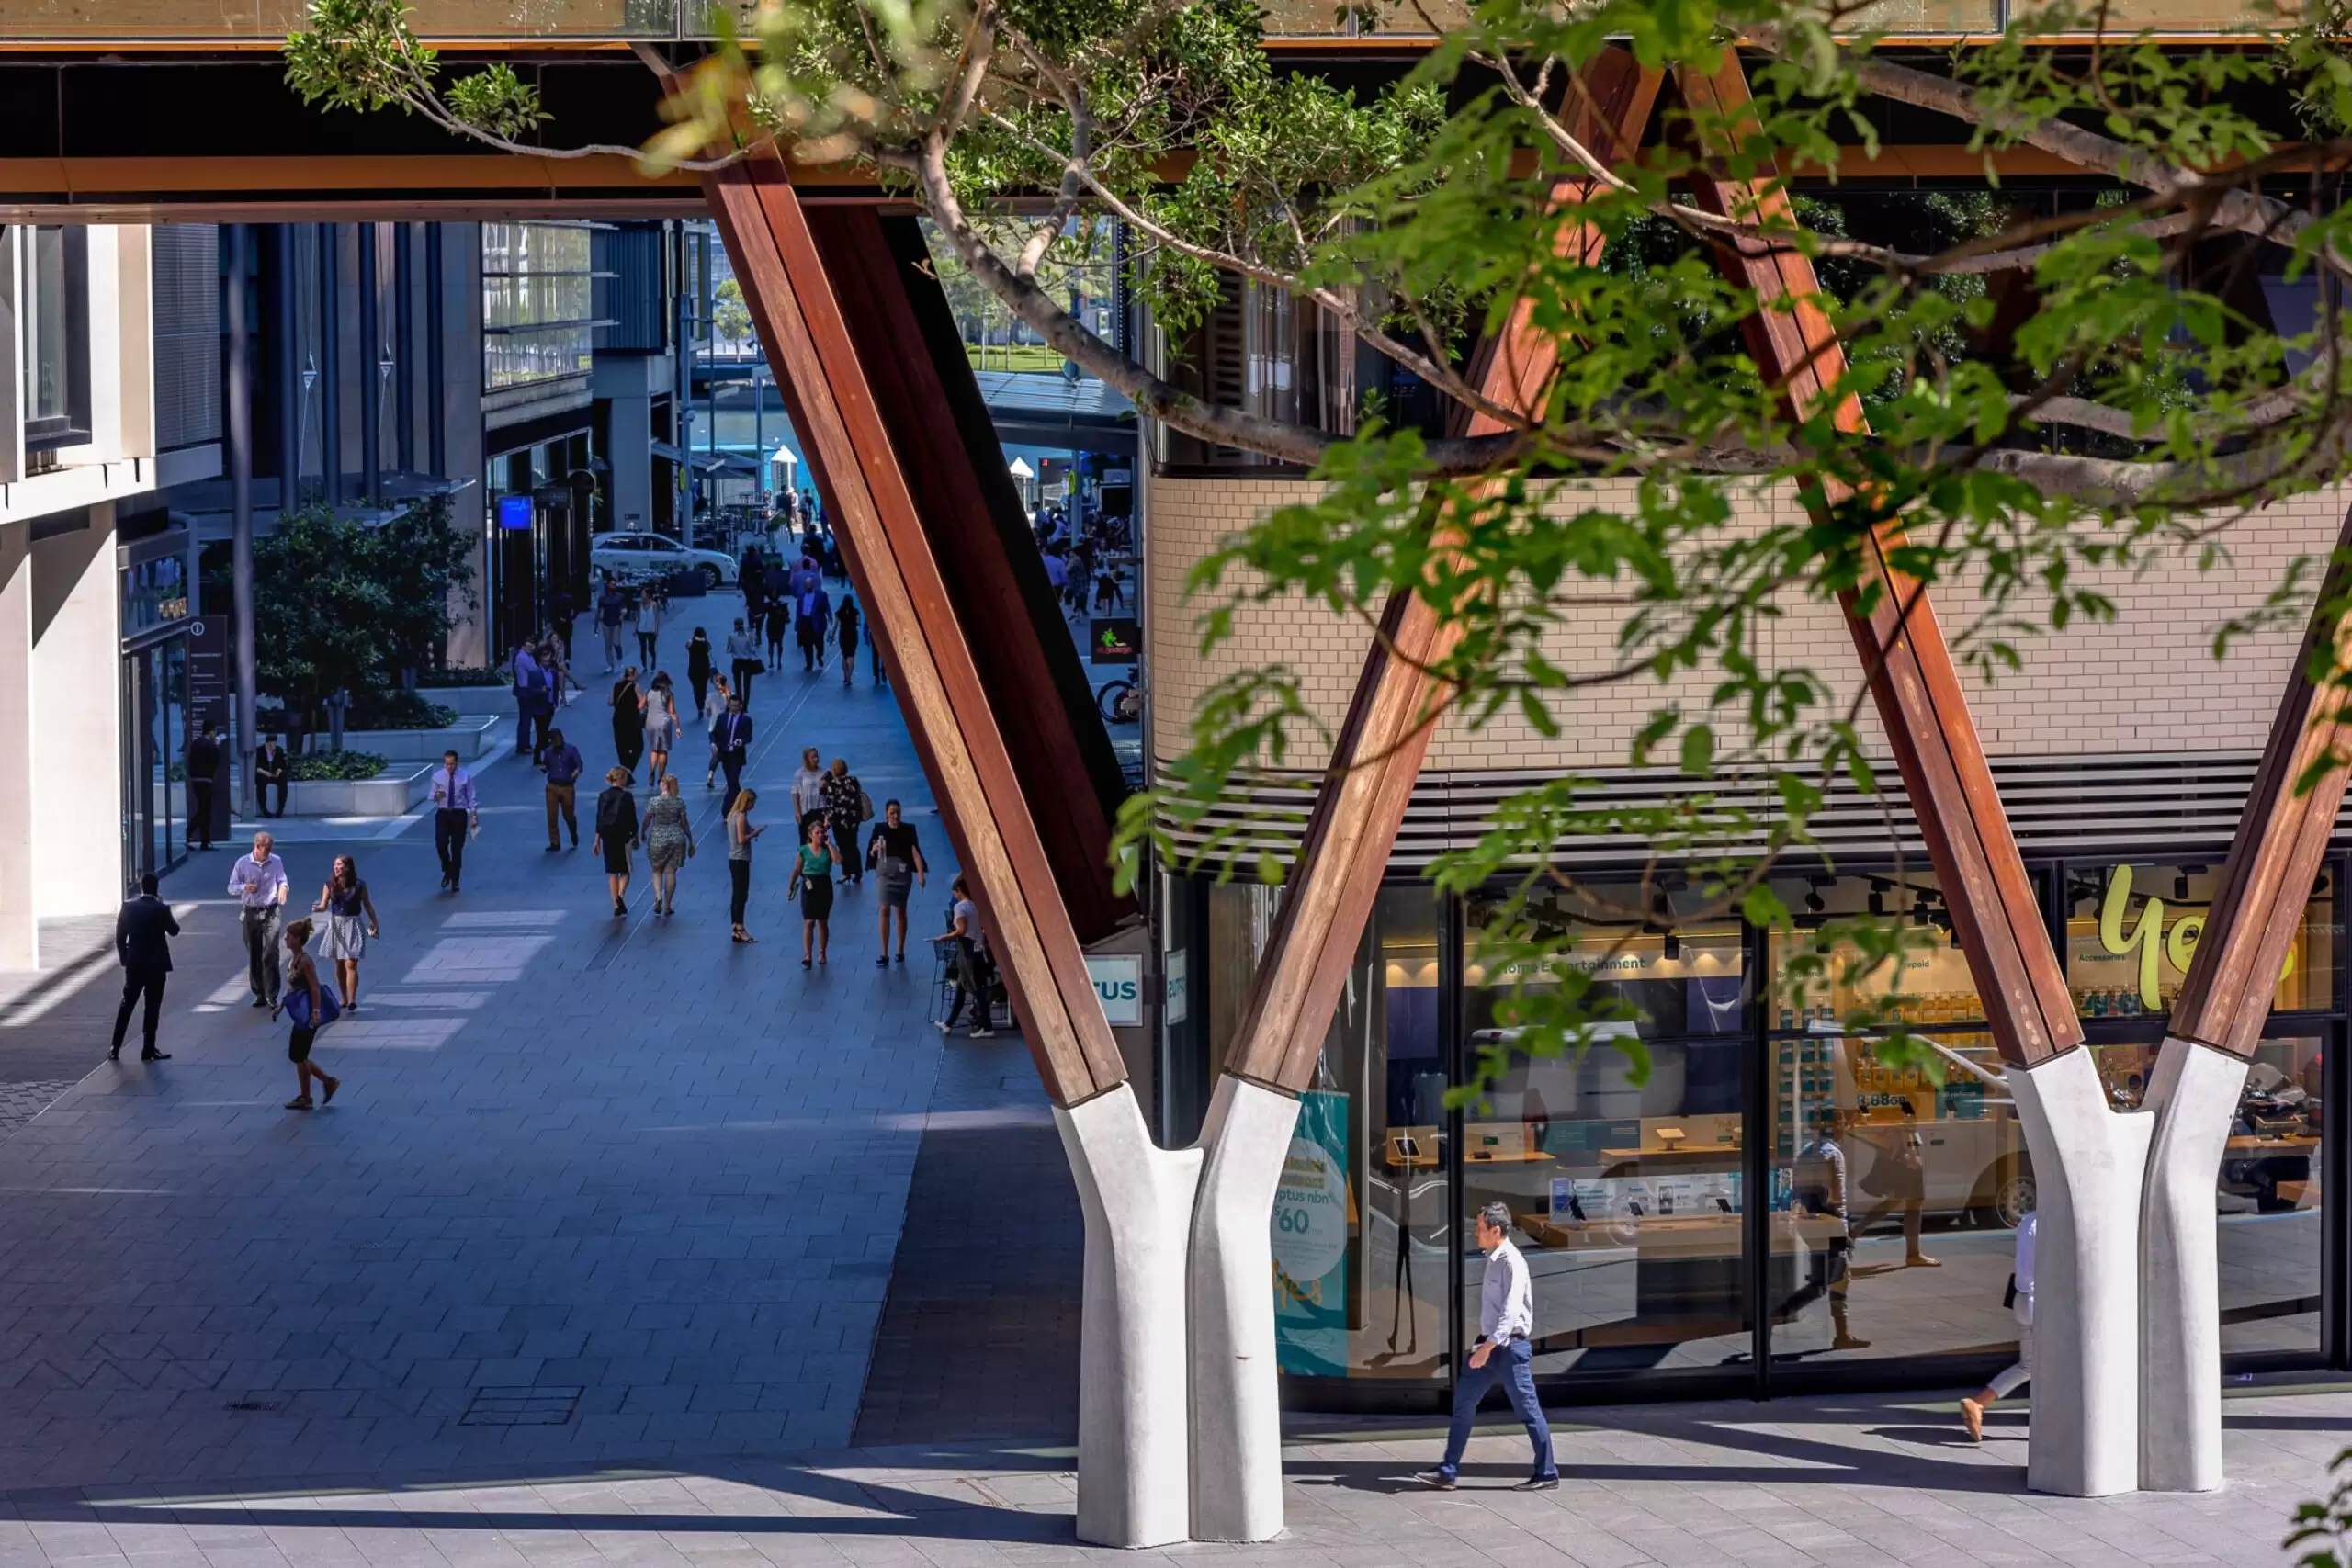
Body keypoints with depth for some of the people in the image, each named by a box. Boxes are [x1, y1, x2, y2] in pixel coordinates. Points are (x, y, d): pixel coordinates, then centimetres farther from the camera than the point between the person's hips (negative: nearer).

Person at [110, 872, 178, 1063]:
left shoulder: (128, 908, -4)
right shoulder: (162, 909, -13)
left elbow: (120, 937, 0)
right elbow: (174, 930, 4)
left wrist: (124, 959, 12)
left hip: (134, 966, 3)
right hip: (156, 966, -3)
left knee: (126, 1005, 12)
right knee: (152, 1008, 4)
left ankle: (115, 1048, 10)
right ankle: (148, 1050, 6)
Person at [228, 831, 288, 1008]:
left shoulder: (276, 861, 1)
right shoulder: (242, 863, -3)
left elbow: (282, 880, 14)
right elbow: (231, 887, 2)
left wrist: (282, 887, -10)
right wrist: (244, 887, -19)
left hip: (270, 913, -1)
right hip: (250, 913, 1)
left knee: (270, 954, -9)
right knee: (253, 955, 6)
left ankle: (272, 996, -6)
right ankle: (259, 994, 16)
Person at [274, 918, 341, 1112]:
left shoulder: (305, 961, -19)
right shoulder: (294, 959, 9)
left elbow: (315, 989, -22)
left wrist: (316, 1012, -29)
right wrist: (280, 1007, 20)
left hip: (308, 1015, -9)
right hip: (301, 1014, 9)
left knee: (298, 1057, 1)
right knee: (297, 1056, 13)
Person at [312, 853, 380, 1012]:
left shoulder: (359, 886, -10)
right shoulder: (330, 885, -4)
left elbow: (367, 905, 3)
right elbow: (324, 905, -6)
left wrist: (374, 923, 8)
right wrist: (317, 909, -29)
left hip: (353, 926, -3)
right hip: (336, 925, 3)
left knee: (351, 965, -10)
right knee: (339, 965, 11)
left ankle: (352, 1001, -11)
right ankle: (344, 998, 24)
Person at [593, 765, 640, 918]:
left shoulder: (603, 796, 2)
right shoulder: (626, 796, -9)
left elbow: (599, 819, 5)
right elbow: (632, 819, -6)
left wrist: (597, 840, 11)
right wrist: (635, 837, 7)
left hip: (607, 837, 3)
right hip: (623, 836, -3)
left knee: (612, 871, 12)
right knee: (625, 870, 7)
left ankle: (616, 905, 12)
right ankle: (620, 895, -20)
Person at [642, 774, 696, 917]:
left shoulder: (653, 801, -9)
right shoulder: (679, 803, -4)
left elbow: (647, 820, -2)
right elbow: (684, 823, 1)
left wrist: (643, 834, 16)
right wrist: (691, 842, 11)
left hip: (657, 839, -1)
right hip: (676, 839, 1)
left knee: (657, 870, 14)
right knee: (671, 872, 8)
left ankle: (658, 896, -8)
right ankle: (667, 905, 10)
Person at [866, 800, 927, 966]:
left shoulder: (908, 830, -6)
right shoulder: (880, 829, -2)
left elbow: (915, 852, -14)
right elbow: (871, 853, 6)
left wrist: (921, 874, -23)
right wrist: (874, 849, -18)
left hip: (903, 874, 0)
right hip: (885, 873, 0)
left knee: (901, 911, 11)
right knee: (884, 910, -8)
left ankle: (900, 951, 24)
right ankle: (884, 955, -8)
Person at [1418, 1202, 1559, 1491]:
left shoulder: (1511, 1262, -16)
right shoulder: (1493, 1260, 12)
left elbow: (1511, 1311, -24)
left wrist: (1488, 1347, -28)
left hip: (1509, 1346, -9)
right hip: (1490, 1345, 9)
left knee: (1528, 1409, -1)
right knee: (1463, 1402, 6)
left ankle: (1547, 1475, 7)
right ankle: (1447, 1472, 8)